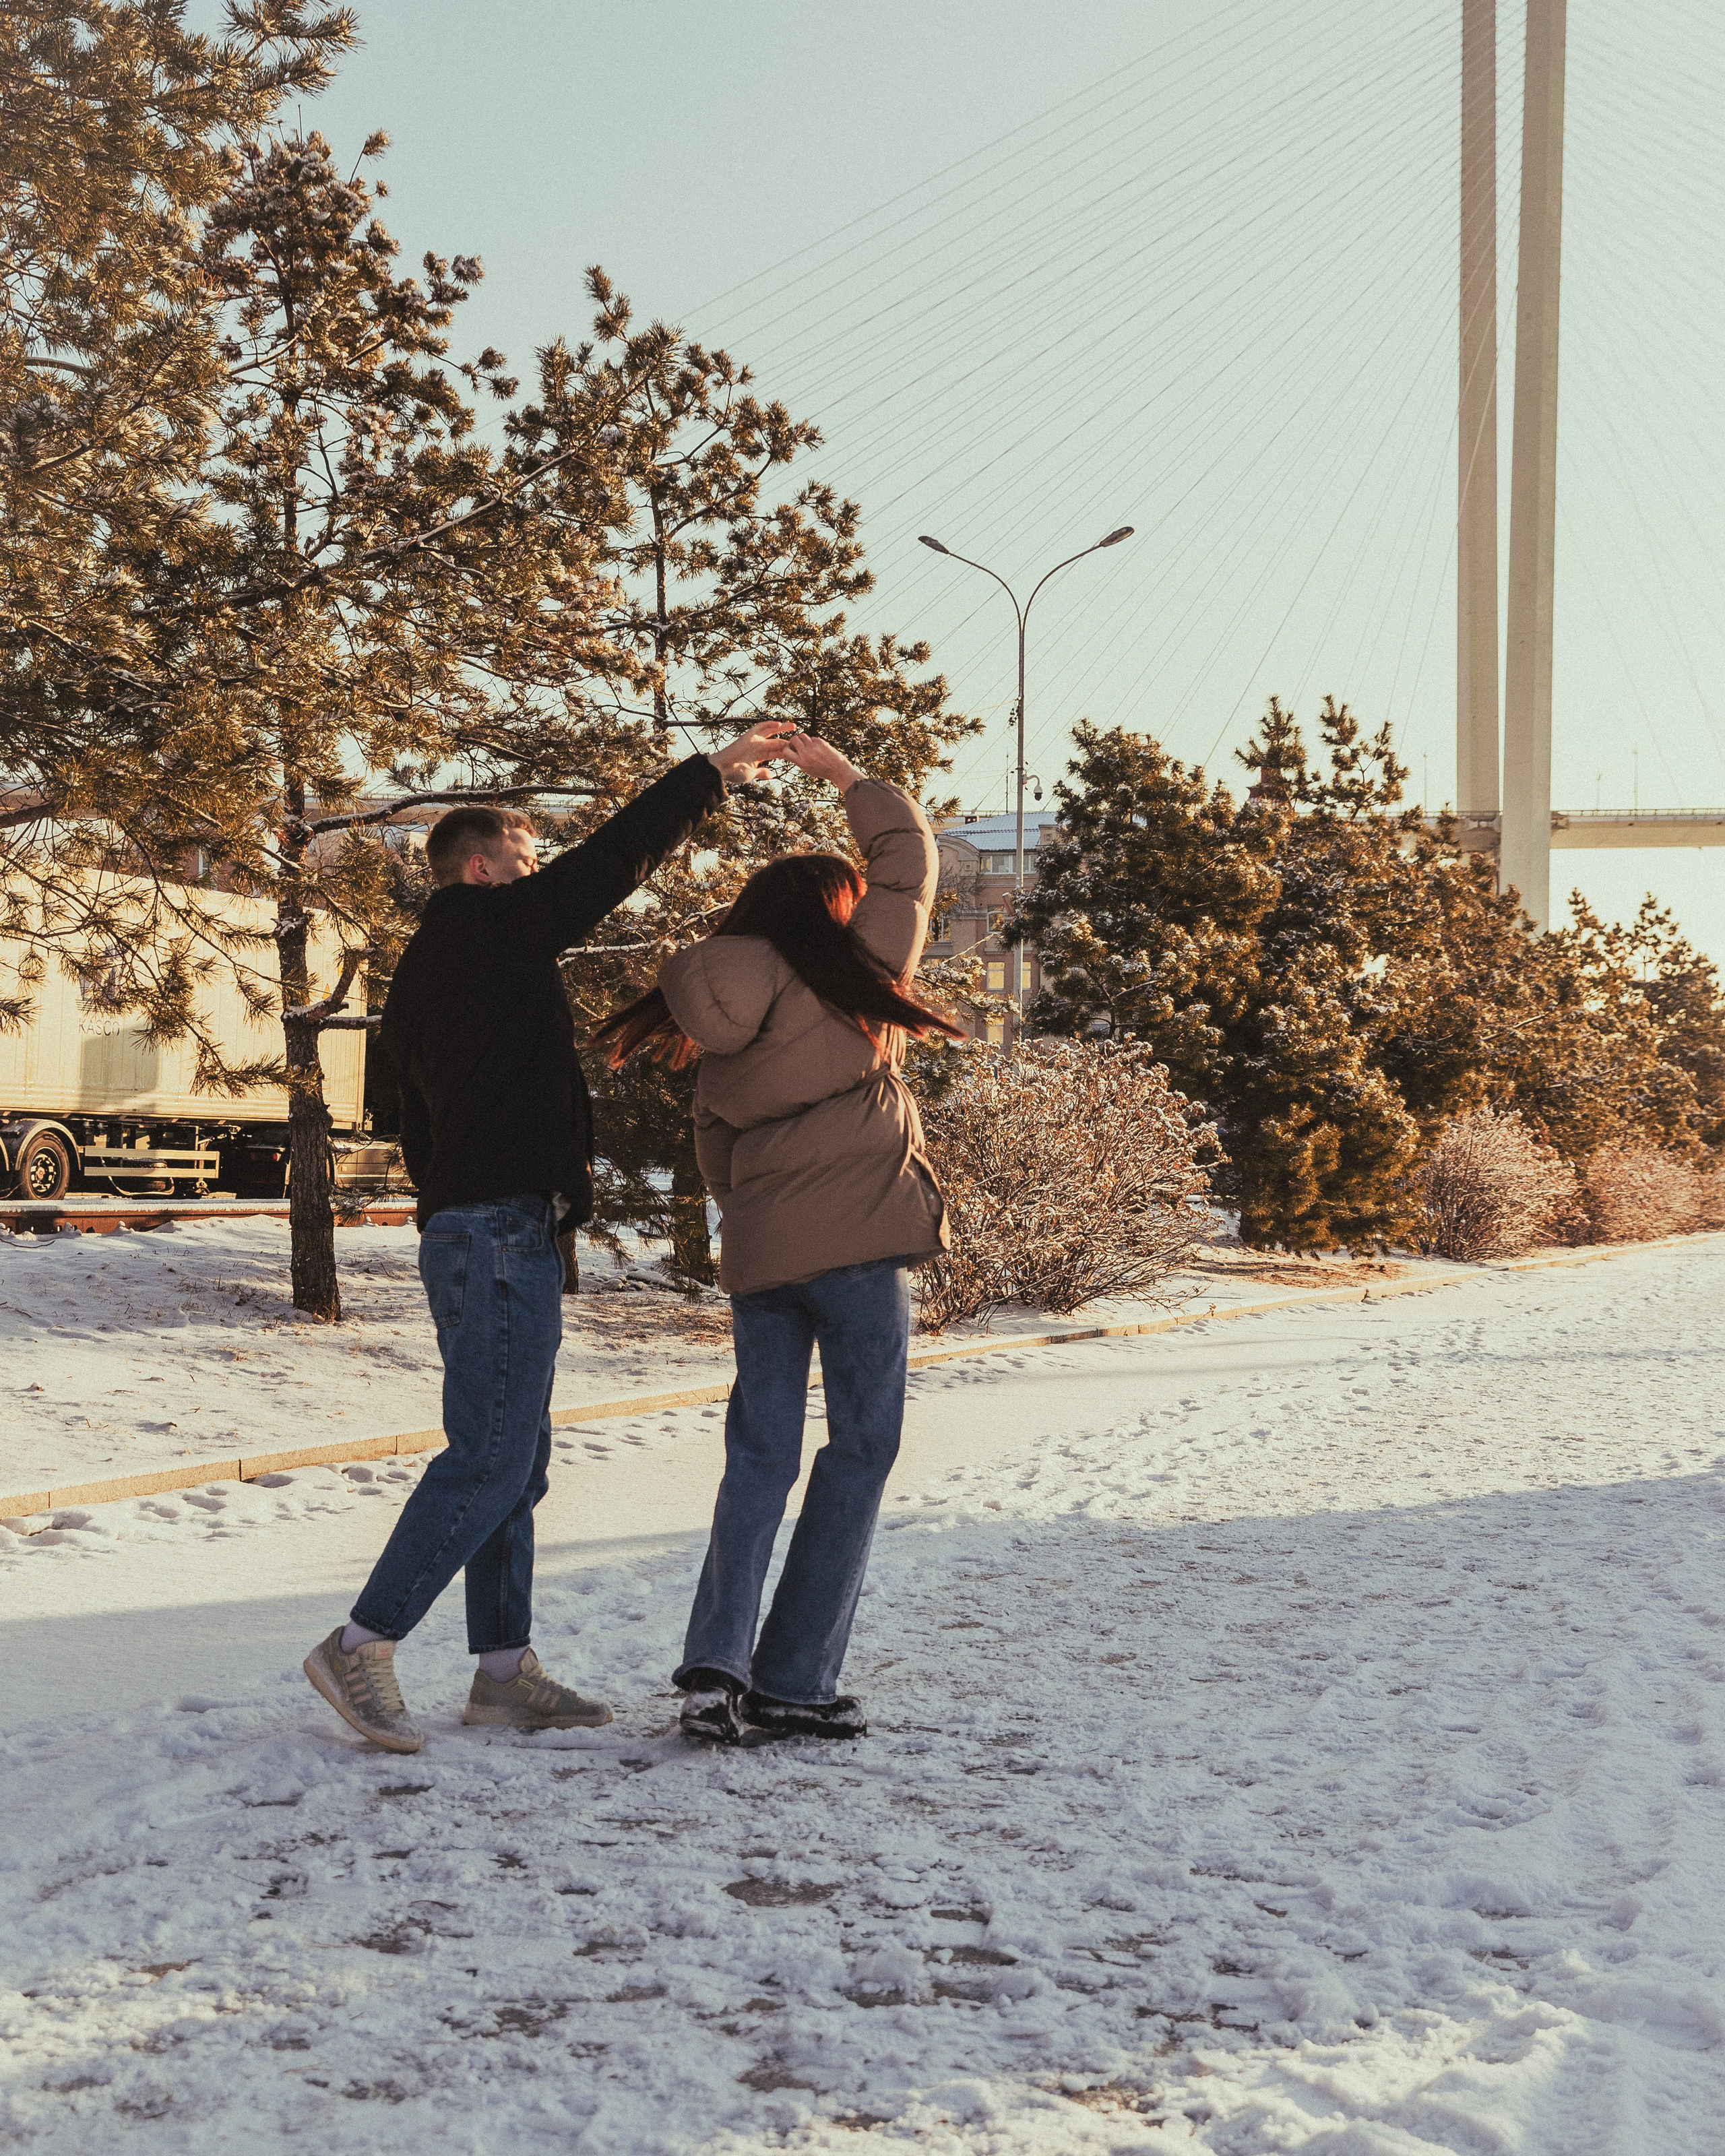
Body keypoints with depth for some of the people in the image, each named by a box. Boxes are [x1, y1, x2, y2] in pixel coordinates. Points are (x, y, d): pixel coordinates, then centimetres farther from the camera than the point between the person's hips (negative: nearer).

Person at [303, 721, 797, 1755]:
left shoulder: (429, 970, 20)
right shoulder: (486, 925, -7)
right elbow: (609, 861, -6)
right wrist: (716, 769, 4)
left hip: (466, 1230, 10)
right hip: (504, 1231, -10)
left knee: (514, 1462, 11)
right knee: (490, 1458, -11)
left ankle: (505, 1670, 14)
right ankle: (362, 1647, -10)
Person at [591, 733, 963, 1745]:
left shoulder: (716, 1023, 10)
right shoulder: (854, 967, -1)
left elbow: (715, 1149, 13)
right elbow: (911, 856, 12)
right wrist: (844, 773, 23)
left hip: (757, 1253, 5)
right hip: (858, 1241, -5)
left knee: (761, 1459, 11)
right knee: (860, 1453, 3)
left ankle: (718, 1660, -4)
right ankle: (797, 1681, 2)